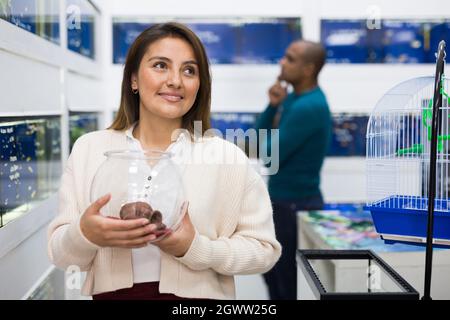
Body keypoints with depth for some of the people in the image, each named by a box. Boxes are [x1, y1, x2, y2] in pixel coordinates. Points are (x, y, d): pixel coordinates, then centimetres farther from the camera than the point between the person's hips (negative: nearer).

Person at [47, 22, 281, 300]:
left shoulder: (228, 158, -10)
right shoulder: (88, 150, -5)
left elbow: (264, 249, -8)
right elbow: (60, 254, -4)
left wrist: (196, 248, -23)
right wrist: (83, 234, -25)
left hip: (197, 294, -1)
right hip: (111, 293, 2)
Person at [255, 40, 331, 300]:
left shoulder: (309, 107, -23)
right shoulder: (293, 97, 7)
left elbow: (270, 156, -23)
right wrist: (273, 105, -8)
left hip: (296, 204, -9)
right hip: (281, 200, 9)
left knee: (290, 281, 6)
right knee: (272, 271, 22)